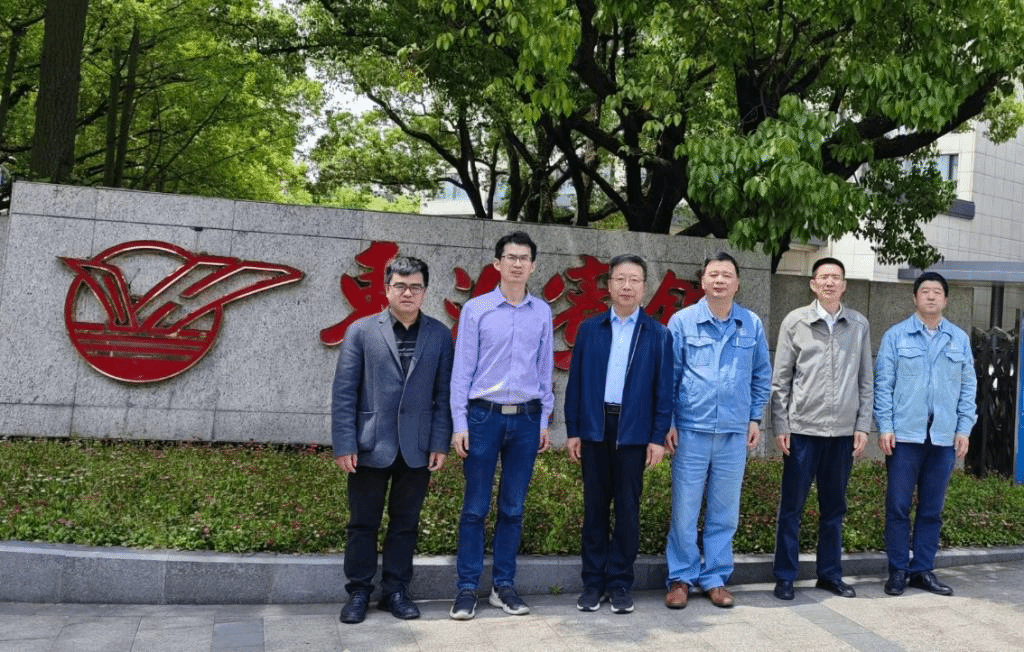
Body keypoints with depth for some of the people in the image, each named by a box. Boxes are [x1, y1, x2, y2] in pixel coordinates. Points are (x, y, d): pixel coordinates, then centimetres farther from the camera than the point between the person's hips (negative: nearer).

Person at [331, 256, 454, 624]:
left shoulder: (439, 335, 6)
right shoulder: (362, 331, 1)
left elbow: (444, 393, 4)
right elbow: (344, 393, -2)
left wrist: (440, 443, -2)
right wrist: (344, 445, -7)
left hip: (417, 449, 1)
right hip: (371, 446, -1)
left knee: (405, 524, 11)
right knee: (363, 524, 8)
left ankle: (395, 590, 24)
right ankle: (358, 592, 22)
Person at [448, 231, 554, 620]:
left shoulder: (542, 313, 7)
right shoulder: (476, 309, -1)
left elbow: (545, 369, 11)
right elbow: (462, 369, -1)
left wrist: (544, 420, 9)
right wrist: (459, 422, -5)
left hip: (526, 419, 3)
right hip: (483, 416, -2)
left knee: (513, 508, 9)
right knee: (475, 508, 2)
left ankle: (503, 585, 19)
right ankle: (467, 588, 11)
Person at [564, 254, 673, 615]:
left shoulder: (658, 334, 2)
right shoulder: (589, 329, 6)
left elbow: (664, 390, 1)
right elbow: (575, 381, 6)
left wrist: (658, 437, -4)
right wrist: (572, 430, 1)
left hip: (634, 432, -1)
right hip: (594, 428, 1)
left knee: (627, 508, 5)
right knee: (594, 506, 8)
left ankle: (620, 584, 16)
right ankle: (593, 582, 17)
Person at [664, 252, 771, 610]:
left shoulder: (752, 324, 6)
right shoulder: (682, 321, 0)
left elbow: (762, 376, 14)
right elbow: (669, 375, 1)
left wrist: (755, 418, 8)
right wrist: (666, 423, -2)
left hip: (734, 433, 2)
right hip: (691, 430, -2)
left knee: (725, 512, 9)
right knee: (684, 510, 1)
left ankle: (716, 578, 22)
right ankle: (681, 577, 15)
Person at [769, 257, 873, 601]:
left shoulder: (859, 325, 6)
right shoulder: (795, 321, 0)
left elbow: (866, 380, 9)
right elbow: (780, 379, 0)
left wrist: (863, 426, 3)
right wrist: (780, 425, -5)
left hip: (843, 431, 2)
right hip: (802, 429, -2)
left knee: (834, 507, 12)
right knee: (791, 506, 3)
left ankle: (830, 574, 24)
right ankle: (785, 576, 13)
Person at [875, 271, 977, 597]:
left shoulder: (960, 340, 10)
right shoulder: (896, 336, 2)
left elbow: (968, 387, 10)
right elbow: (883, 384, -1)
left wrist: (964, 429, 2)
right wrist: (885, 427, -7)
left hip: (944, 437, 3)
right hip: (905, 435, -2)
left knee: (932, 508, 9)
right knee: (898, 506, 0)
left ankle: (923, 569, 20)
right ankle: (898, 570, 11)